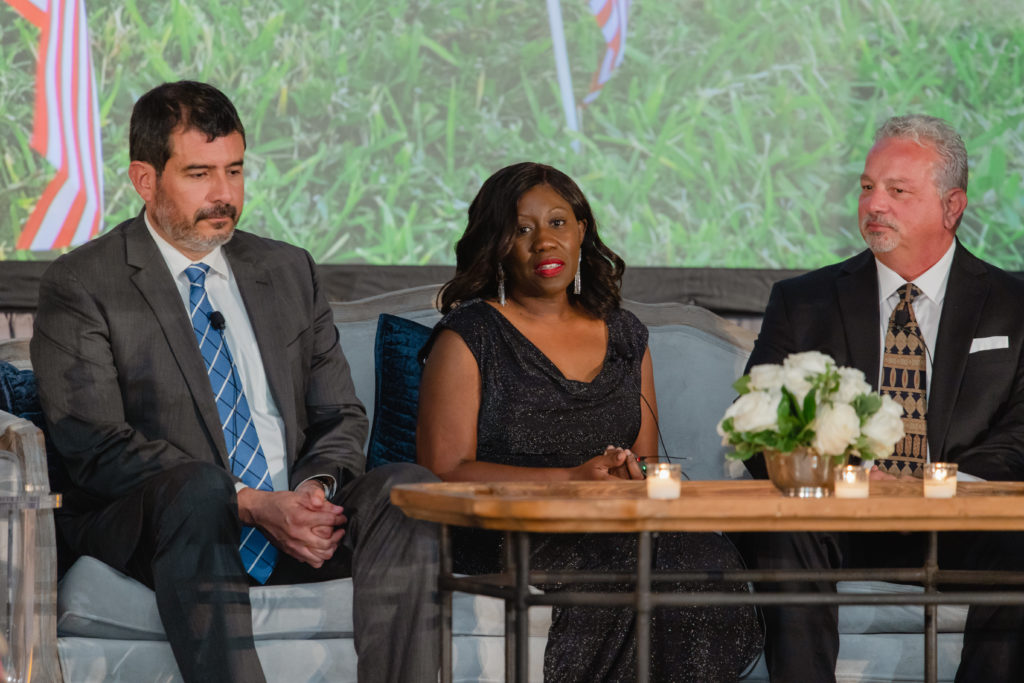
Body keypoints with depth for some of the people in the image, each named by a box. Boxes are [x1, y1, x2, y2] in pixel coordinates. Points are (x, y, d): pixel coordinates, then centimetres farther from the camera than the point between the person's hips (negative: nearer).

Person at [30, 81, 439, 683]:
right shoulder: (81, 287, 2)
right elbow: (97, 446, -9)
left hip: (299, 520, 5)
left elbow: (341, 418, 18)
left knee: (408, 486, -24)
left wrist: (317, 487, -8)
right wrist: (249, 504, -19)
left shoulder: (289, 272, 20)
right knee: (198, 485, -38)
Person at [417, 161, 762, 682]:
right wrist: (572, 479, -14)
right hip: (504, 538, -5)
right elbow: (443, 471, -6)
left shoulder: (623, 335, 18)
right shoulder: (469, 337, 2)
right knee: (636, 562, -33)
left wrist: (635, 475, -8)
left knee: (707, 558, -27)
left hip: (614, 524, 5)